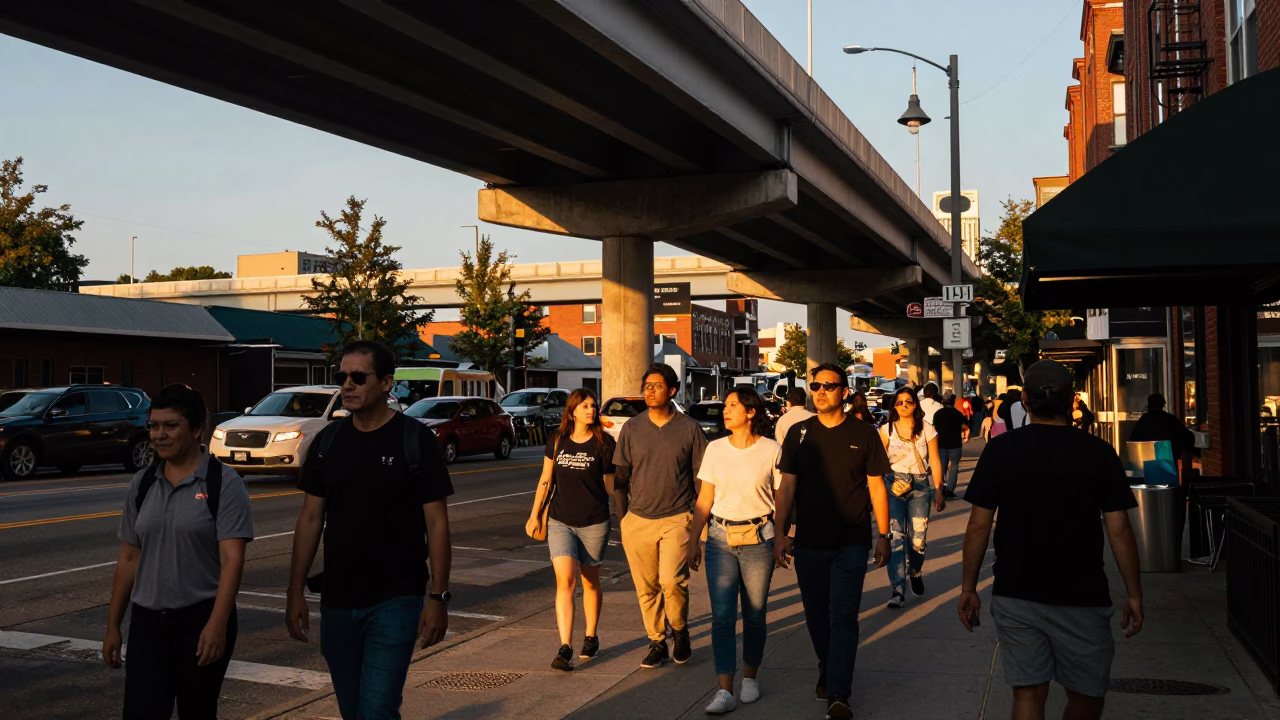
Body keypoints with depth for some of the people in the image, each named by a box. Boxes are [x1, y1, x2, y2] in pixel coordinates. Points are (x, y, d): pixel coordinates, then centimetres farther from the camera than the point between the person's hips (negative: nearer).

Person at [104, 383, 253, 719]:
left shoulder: (223, 483, -8)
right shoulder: (142, 484, 8)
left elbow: (232, 559, -15)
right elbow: (129, 558, 12)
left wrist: (217, 624, -24)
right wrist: (113, 625, 10)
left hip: (202, 619, -4)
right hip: (147, 621, 4)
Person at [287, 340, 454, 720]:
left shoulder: (415, 440, -8)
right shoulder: (328, 441, 5)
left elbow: (436, 522, -7)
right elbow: (310, 518, 8)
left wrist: (439, 596, -12)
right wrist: (296, 591, 5)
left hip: (395, 601, -5)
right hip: (336, 602, 5)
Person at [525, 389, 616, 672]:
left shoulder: (604, 442, -2)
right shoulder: (557, 441, 3)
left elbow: (610, 482, 4)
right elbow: (545, 479, 11)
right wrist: (534, 514, 10)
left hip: (594, 523, -1)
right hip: (560, 522, 1)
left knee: (590, 582, 12)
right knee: (565, 581, -12)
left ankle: (591, 638, 31)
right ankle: (565, 648, -12)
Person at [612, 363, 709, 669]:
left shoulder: (689, 428, 0)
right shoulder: (631, 428, 5)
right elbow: (621, 477, 10)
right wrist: (622, 519, 7)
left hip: (676, 519, -2)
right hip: (638, 520, 3)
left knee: (672, 581, -16)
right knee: (646, 588, 5)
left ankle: (680, 630, 11)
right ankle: (657, 642, 21)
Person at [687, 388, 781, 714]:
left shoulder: (771, 450, -3)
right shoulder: (715, 449, 3)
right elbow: (704, 499, 8)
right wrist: (694, 540, 6)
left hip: (758, 538, -2)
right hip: (721, 539, 2)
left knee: (754, 614, 8)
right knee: (722, 616, -5)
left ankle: (750, 677, 27)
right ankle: (725, 690, -4)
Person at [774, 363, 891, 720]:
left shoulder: (863, 434, -2)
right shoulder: (799, 434, 3)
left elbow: (877, 486, 1)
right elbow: (787, 486, 5)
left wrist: (883, 535, -1)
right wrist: (780, 532, -1)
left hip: (851, 543, -3)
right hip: (808, 543, 3)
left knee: (843, 617, -6)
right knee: (816, 615, 13)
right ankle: (828, 669, 35)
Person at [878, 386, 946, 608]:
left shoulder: (927, 430, 3)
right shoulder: (886, 430, 3)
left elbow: (935, 462, 3)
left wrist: (938, 491, -1)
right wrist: (880, 490, -6)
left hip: (920, 486, 1)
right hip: (893, 486, 0)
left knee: (918, 538, 2)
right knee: (895, 537, -9)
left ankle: (915, 573, 35)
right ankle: (897, 590, -7)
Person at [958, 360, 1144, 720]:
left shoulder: (1000, 450, -3)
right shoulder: (1098, 452, -5)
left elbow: (979, 525, -5)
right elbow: (1118, 531, -6)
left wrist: (968, 588, 4)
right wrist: (1134, 594, 3)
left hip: (1015, 595, 1)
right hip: (1081, 597, -1)